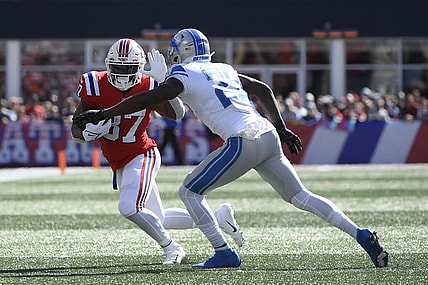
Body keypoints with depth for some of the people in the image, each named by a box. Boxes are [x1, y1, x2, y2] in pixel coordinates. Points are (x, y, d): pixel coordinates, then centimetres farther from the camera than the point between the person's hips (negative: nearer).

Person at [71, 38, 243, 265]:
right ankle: (218, 217, 28)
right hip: (119, 164, 5)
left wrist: (163, 82, -30)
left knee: (130, 207, -28)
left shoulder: (147, 87, -16)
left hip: (141, 156, -5)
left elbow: (177, 114, -24)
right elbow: (75, 130, -7)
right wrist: (88, 133, -31)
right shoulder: (95, 86, -12)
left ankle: (171, 247, -6)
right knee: (156, 220, 12)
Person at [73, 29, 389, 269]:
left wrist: (103, 114, -8)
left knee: (190, 192, 6)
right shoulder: (223, 69, 25)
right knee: (301, 196, 14)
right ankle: (362, 235, 6)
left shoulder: (184, 74, 2)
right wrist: (282, 129, 35)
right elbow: (262, 90, 30)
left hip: (243, 143, -8)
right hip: (268, 137, 8)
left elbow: (151, 97, -11)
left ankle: (224, 253, 2)